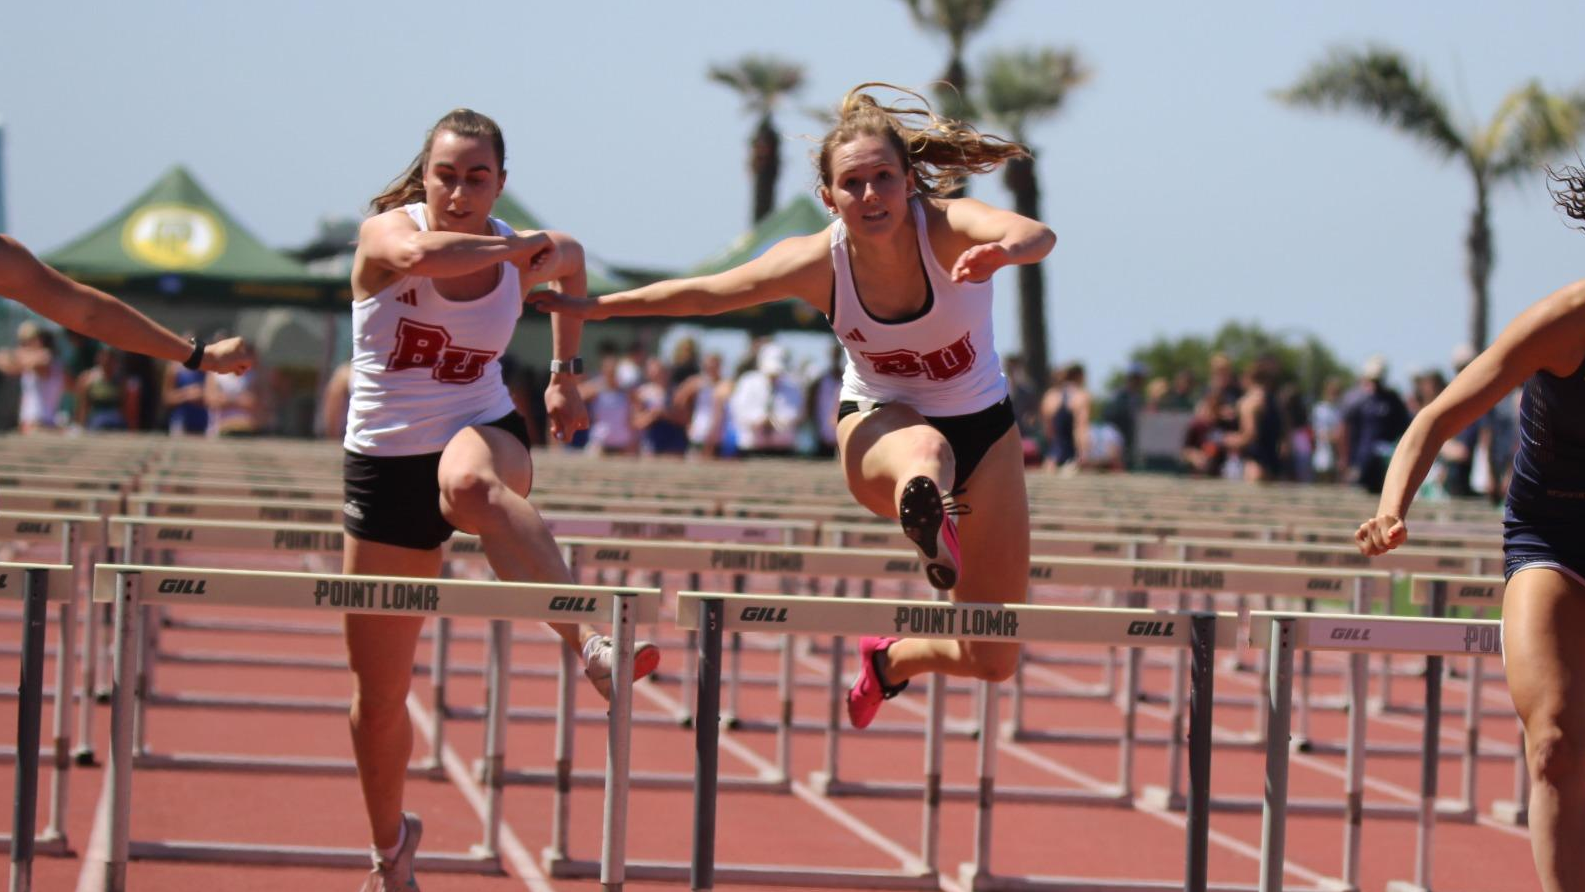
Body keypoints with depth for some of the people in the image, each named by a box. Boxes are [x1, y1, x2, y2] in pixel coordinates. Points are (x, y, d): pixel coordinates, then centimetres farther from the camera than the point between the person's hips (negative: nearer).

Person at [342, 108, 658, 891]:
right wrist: (518, 245, -27)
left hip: (481, 435, 0)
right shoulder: (385, 232, -11)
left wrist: (565, 373, 21)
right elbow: (420, 255, -37)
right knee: (377, 693, 6)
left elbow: (571, 264, 25)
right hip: (385, 459, 0)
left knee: (473, 484, -43)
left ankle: (592, 645, -56)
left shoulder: (524, 256, -1)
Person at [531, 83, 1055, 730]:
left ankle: (891, 660, 29)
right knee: (925, 446, -44)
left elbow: (1038, 236, -47)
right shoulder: (819, 262, -18)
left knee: (991, 661, -1)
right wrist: (597, 307, 3)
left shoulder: (949, 226, -25)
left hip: (983, 431, 1)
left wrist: (1004, 251, -71)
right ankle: (927, 512, -80)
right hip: (879, 426, -1)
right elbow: (704, 294, -3)